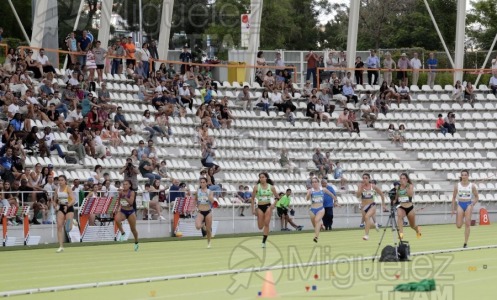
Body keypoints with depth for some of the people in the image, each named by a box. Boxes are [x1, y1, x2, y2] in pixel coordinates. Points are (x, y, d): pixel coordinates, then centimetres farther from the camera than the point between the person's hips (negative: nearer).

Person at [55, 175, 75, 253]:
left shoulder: (68, 189, -11)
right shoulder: (57, 190, 4)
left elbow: (73, 200, -21)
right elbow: (55, 200, 17)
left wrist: (67, 206, -37)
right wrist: (57, 202, -6)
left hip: (69, 208, -4)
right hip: (61, 208, 4)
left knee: (68, 228, -11)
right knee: (59, 226, -13)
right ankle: (61, 246, -11)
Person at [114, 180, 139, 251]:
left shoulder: (131, 192, -10)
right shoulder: (121, 192, 1)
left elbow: (131, 202, -25)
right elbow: (118, 202, 17)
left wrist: (124, 196, -29)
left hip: (130, 212, -2)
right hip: (122, 211, 2)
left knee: (133, 229, 8)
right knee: (117, 219, -33)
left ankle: (136, 243, 31)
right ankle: (122, 233, -12)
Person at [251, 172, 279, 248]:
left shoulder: (271, 187, 0)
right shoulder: (256, 187, -2)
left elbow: (277, 197, 9)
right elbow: (252, 198, 3)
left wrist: (274, 204, -7)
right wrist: (253, 209, -2)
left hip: (268, 206, -1)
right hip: (260, 207, 1)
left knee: (266, 224, -12)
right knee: (260, 227, 2)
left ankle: (264, 241, -8)